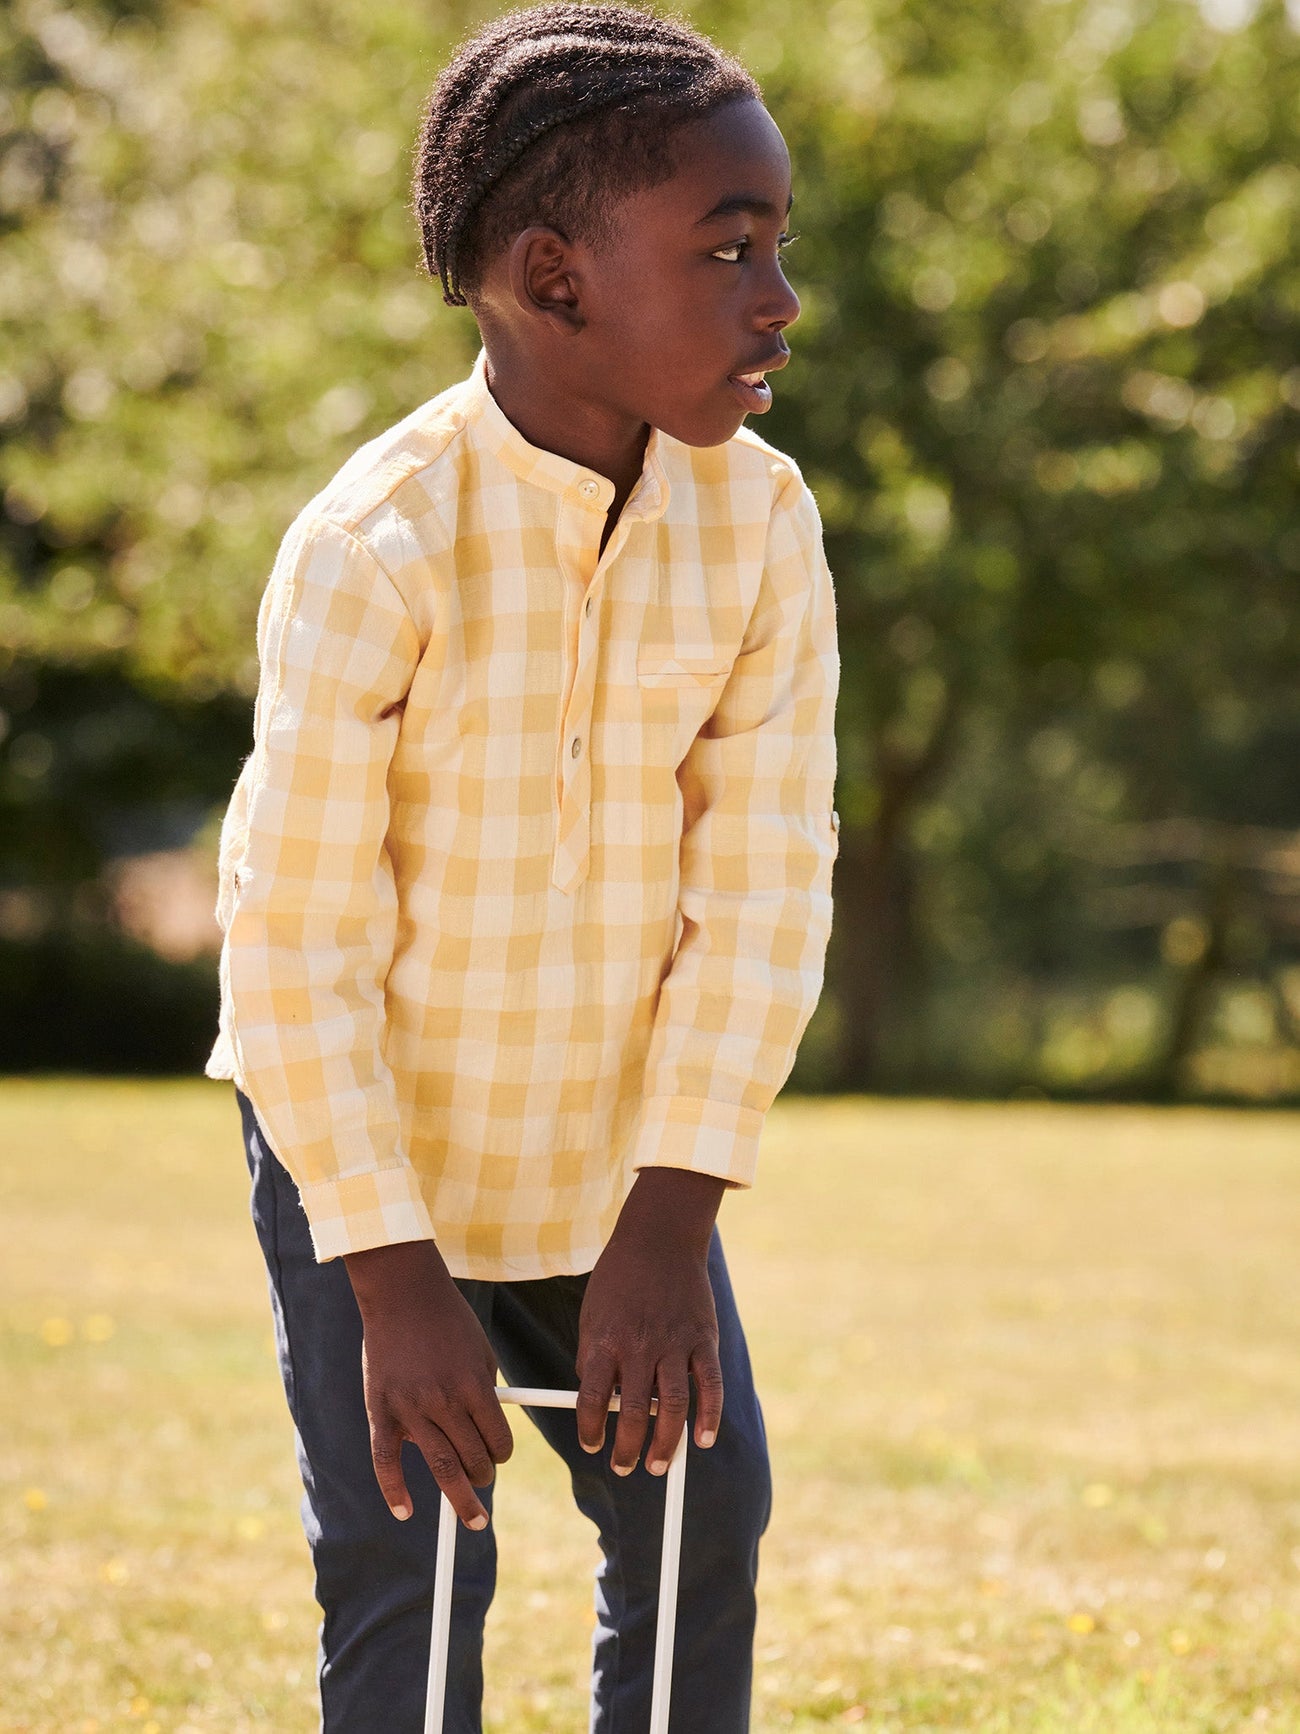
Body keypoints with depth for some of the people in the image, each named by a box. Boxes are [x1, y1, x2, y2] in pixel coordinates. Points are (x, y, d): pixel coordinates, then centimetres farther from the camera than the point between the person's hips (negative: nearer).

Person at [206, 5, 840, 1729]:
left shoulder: (761, 519, -13)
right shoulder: (374, 548, -25)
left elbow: (763, 890, -12)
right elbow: (295, 950, -21)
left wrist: (672, 1223, -17)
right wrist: (391, 1277, -20)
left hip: (619, 1145, 5)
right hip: (369, 1142, -4)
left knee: (702, 1512, 9)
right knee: (405, 1569, -2)